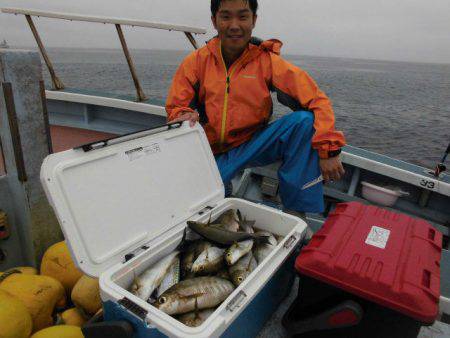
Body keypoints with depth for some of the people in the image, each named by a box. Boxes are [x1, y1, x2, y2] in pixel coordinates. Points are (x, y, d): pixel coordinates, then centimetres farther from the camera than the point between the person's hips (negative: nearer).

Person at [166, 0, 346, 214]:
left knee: (305, 121, -24)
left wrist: (328, 151, -23)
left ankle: (295, 211, -14)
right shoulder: (197, 61, -3)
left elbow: (317, 101, -12)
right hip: (214, 152, 0)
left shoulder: (267, 61, -7)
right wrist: (185, 117, -25)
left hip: (253, 145, 0)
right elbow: (175, 108, 0)